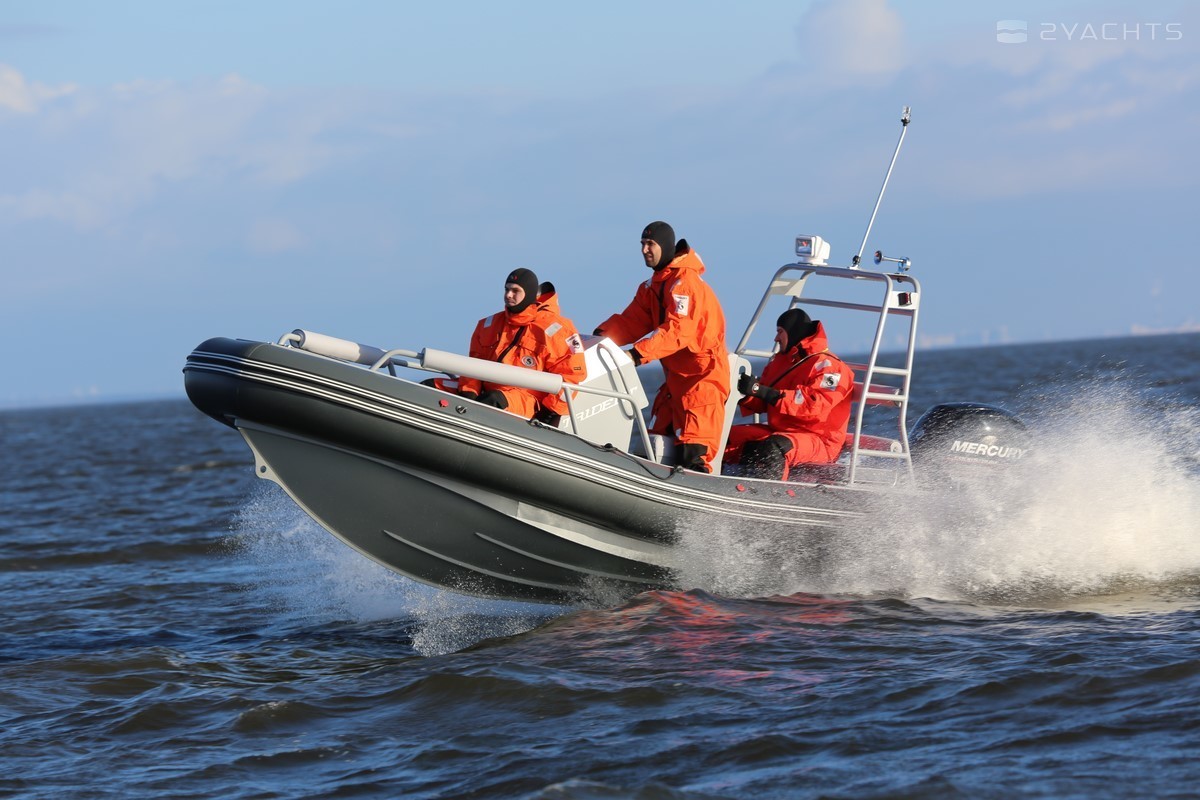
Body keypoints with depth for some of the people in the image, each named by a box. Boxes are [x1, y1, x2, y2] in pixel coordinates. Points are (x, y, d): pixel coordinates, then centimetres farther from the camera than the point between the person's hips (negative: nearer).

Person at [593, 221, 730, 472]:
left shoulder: (685, 282, -17)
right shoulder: (654, 285, 15)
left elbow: (678, 331, -28)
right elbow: (632, 321, 7)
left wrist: (639, 353, -35)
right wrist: (603, 335, -12)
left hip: (703, 377, -10)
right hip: (675, 375, 10)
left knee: (691, 456, -16)